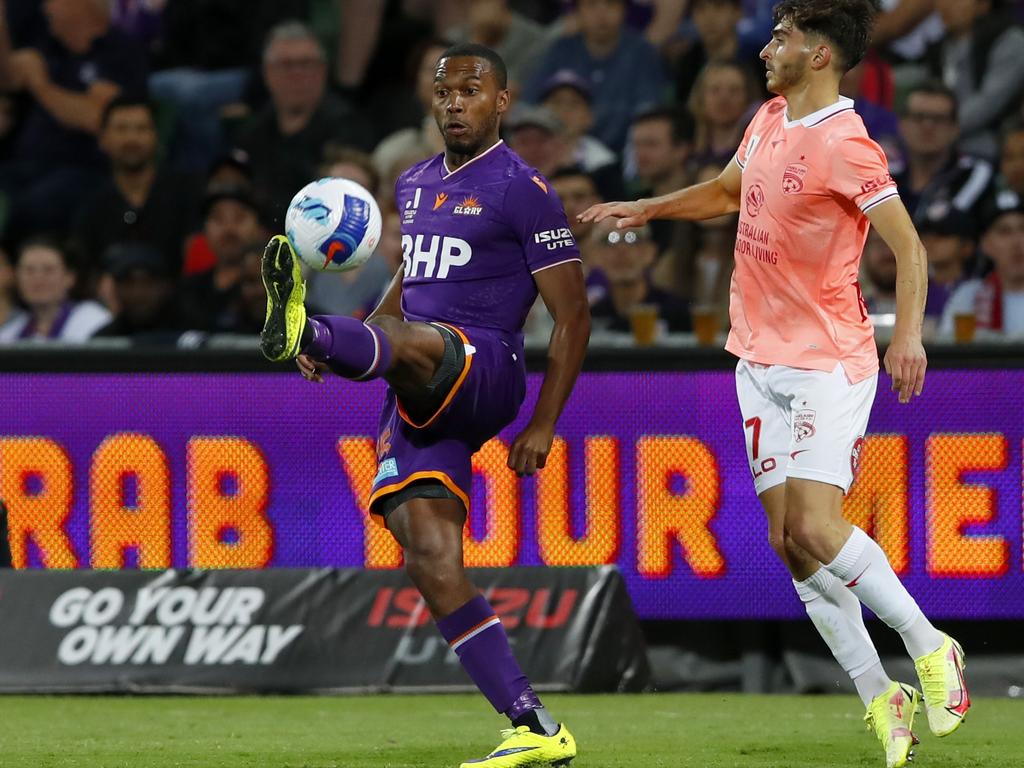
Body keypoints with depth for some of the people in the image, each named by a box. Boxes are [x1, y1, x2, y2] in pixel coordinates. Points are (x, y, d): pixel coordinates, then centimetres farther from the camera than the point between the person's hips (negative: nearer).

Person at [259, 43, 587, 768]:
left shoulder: (523, 190, -2)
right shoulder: (415, 184, 21)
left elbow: (572, 314, -4)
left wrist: (543, 425, -10)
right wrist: (351, 340, 14)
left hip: (484, 369, -8)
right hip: (417, 403, 8)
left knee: (409, 343, -39)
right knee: (432, 561, -5)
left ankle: (304, 328, -74)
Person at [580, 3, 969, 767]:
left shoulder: (844, 144, -16)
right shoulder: (769, 121, 9)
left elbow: (908, 245, -15)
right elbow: (728, 190, 30)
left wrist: (908, 334, -26)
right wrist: (648, 208, 23)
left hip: (829, 364, -8)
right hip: (761, 361, 8)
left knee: (815, 529, -18)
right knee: (788, 543, 2)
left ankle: (929, 647, 0)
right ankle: (880, 698, 8)